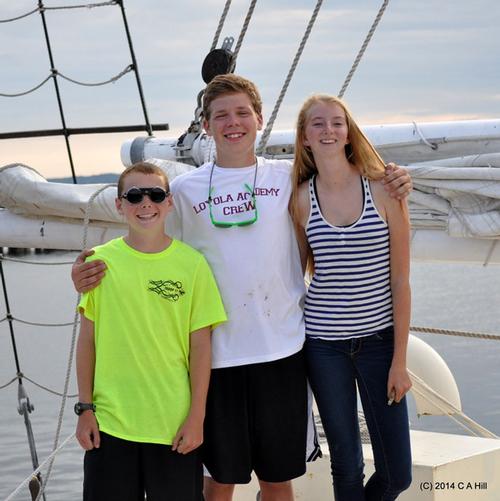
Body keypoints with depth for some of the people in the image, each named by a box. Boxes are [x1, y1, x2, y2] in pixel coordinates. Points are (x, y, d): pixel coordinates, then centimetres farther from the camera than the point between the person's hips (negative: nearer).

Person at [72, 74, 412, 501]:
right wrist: (92, 276, -8)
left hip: (281, 348, 0)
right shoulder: (186, 189, 3)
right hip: (216, 352, 0)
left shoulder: (289, 177, 4)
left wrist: (393, 186, -4)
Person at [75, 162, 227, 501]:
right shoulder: (102, 261, 0)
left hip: (176, 425, -1)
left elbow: (200, 346, -1)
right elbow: (87, 339, 5)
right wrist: (85, 407, 3)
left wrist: (197, 416, -3)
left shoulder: (191, 263, -2)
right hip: (109, 423, 1)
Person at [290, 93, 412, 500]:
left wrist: (400, 360, -5)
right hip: (324, 345, 1)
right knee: (347, 468, 8)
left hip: (379, 340, 0)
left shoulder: (384, 190, -5)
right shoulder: (301, 199, -1)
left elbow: (400, 280, -4)